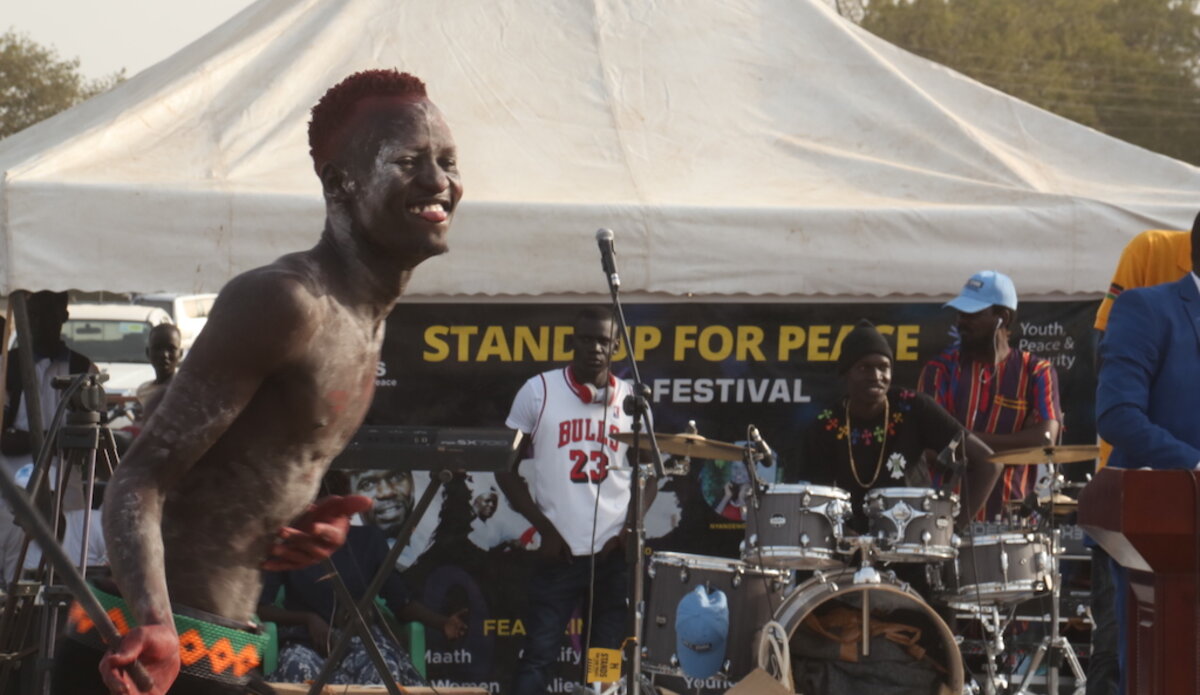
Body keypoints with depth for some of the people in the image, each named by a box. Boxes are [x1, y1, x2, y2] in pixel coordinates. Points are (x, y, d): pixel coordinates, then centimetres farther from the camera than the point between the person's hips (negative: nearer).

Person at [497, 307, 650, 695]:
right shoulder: (539, 393, 1)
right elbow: (506, 468, 3)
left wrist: (629, 530, -1)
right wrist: (545, 528, -6)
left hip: (614, 551, 3)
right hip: (559, 549, -2)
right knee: (538, 656, -6)